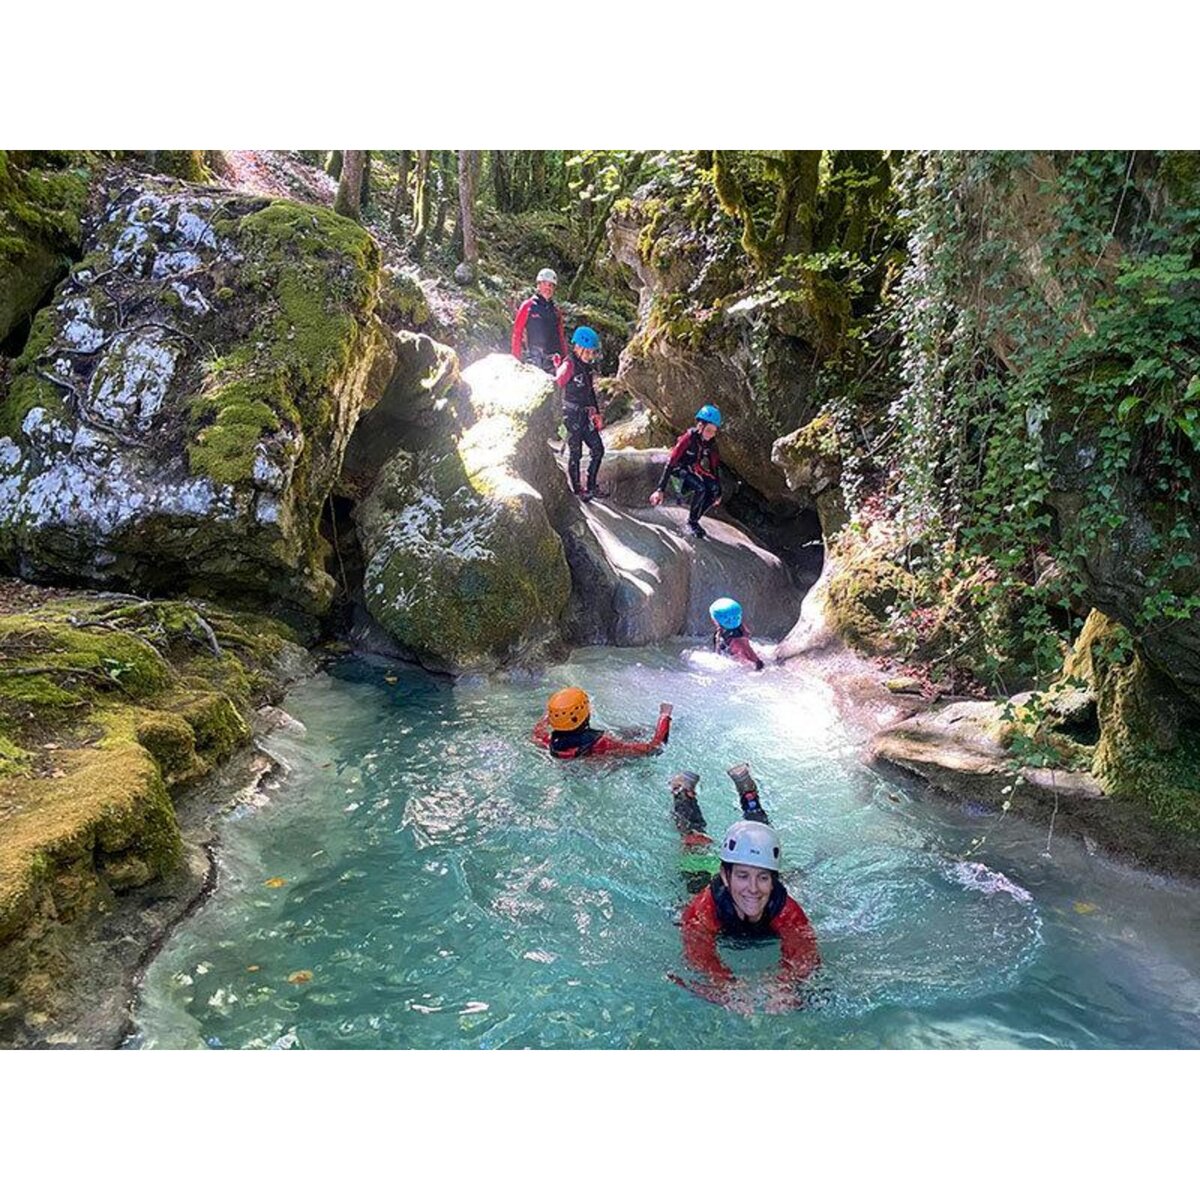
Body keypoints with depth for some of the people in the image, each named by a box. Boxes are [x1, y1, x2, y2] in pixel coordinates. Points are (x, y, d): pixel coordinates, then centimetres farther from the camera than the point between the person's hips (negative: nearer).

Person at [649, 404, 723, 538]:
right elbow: (670, 463, -29)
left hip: (694, 472, 6)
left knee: (714, 490, -16)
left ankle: (694, 520, 1)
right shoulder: (688, 438, -26)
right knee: (701, 488, -30)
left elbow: (714, 467, 5)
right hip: (680, 471, -6)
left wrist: (718, 491, 6)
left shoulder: (710, 443, -8)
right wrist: (660, 489, -34)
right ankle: (692, 522, -11)